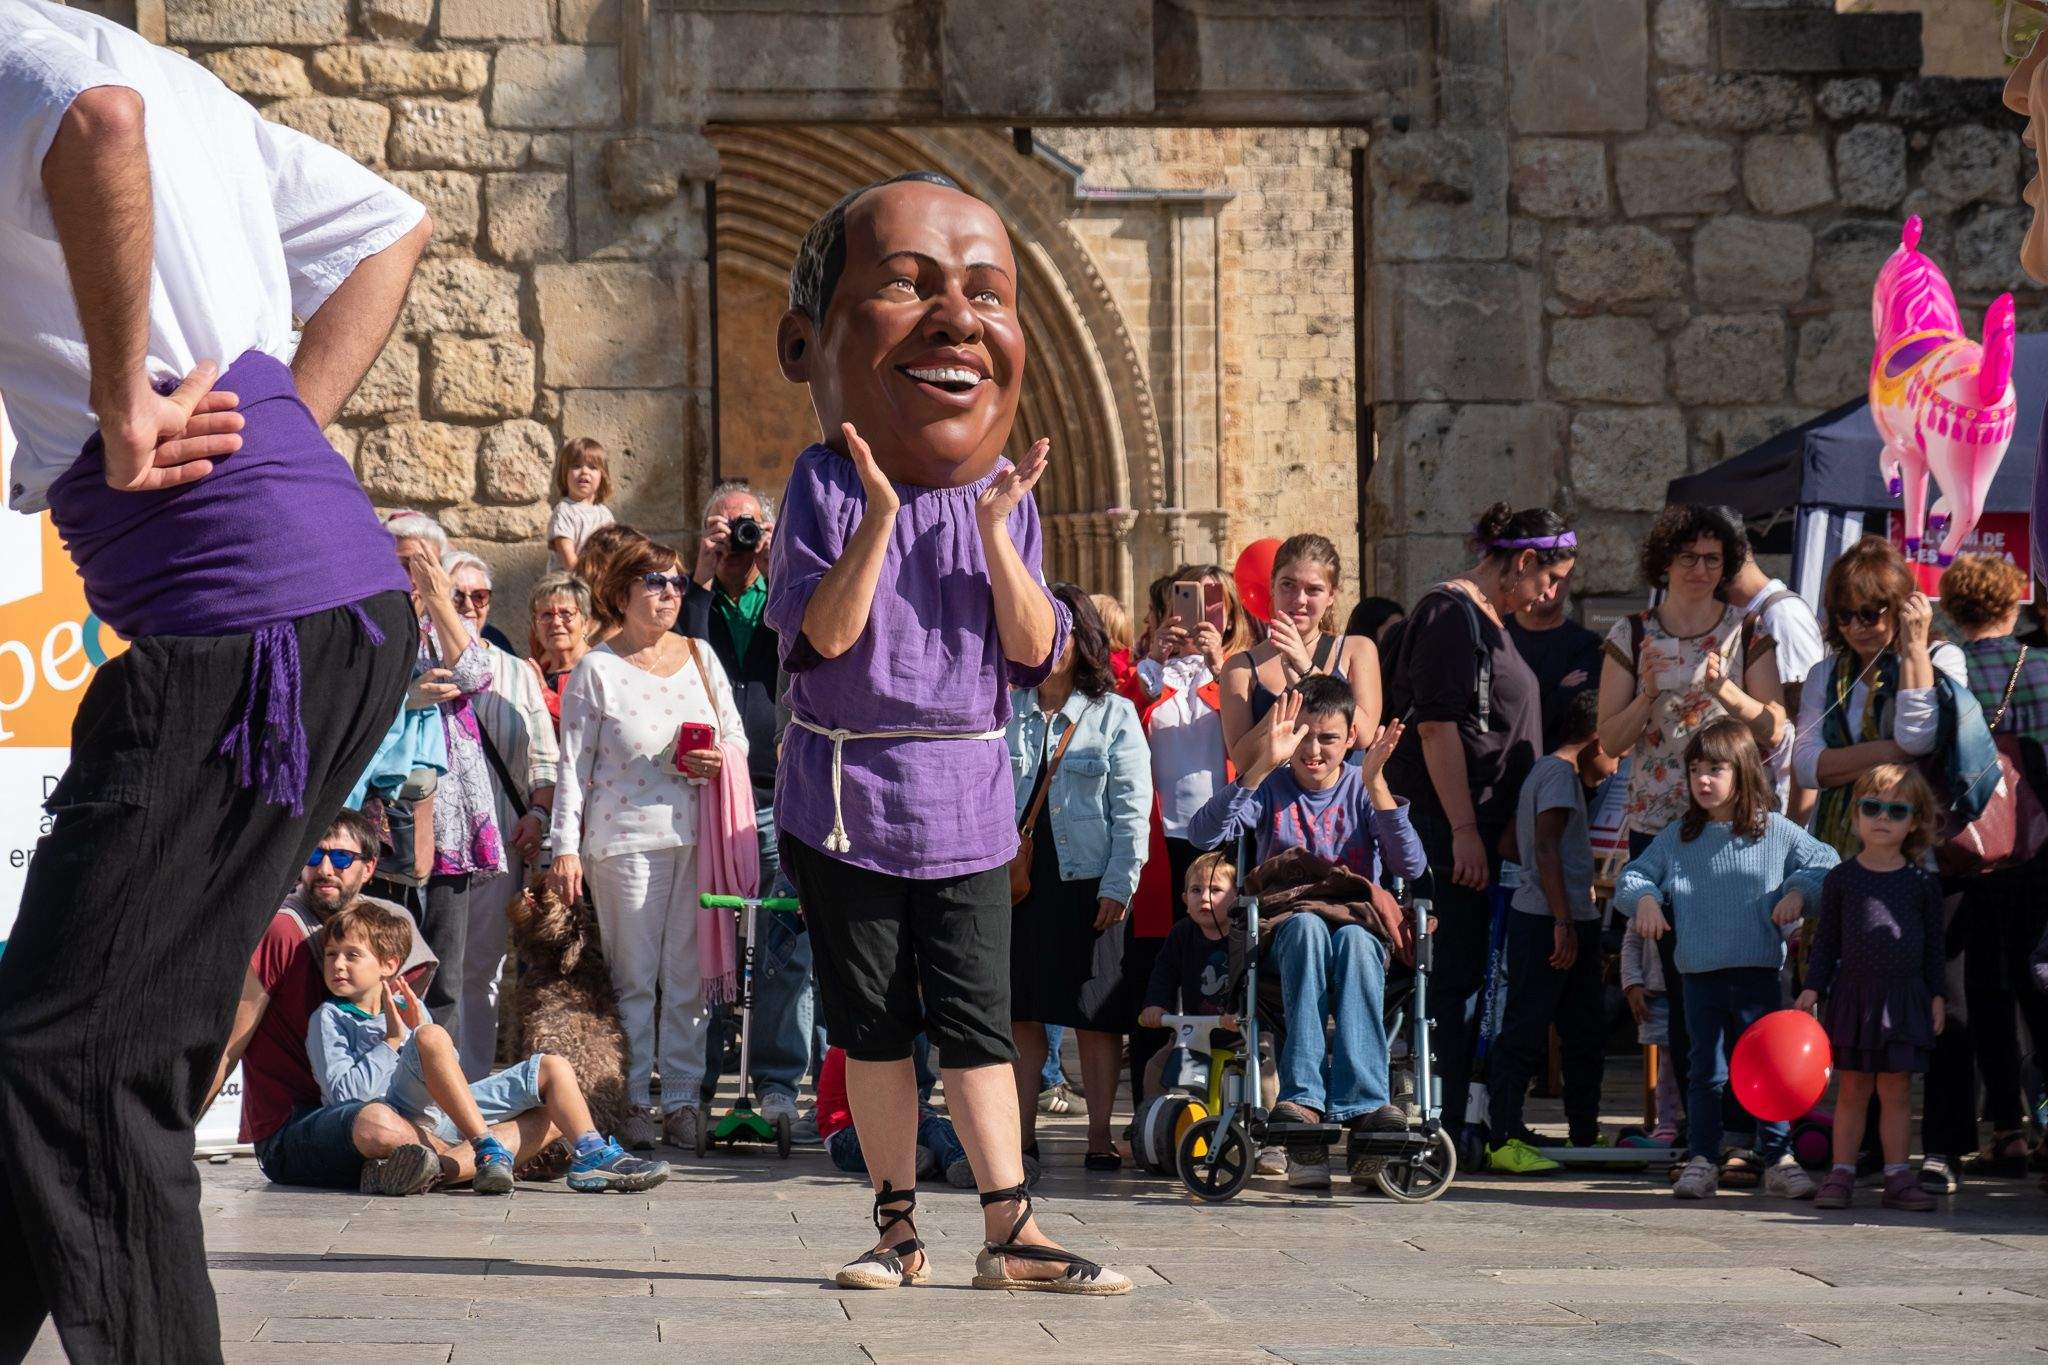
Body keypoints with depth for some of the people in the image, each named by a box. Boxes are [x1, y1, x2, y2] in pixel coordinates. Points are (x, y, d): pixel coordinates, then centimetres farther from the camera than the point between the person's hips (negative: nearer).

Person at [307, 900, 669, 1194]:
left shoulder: (407, 1006, 20)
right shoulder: (329, 1019, 1)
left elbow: (449, 1072, 16)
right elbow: (344, 1094, -12)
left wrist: (417, 1027, 1)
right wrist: (393, 1041, -9)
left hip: (447, 1115, 7)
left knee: (551, 1068, 6)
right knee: (433, 1037, -32)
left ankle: (592, 1156, -16)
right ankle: (487, 1151, -37)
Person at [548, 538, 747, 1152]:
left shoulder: (701, 658, 12)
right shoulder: (597, 670, 1)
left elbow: (737, 735, 19)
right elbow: (573, 765, 0)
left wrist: (722, 760, -4)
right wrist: (564, 846, -5)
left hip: (696, 836, 4)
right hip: (626, 840, -4)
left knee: (689, 977, 4)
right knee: (634, 978, -1)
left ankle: (682, 1100, 10)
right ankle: (630, 1103, 5)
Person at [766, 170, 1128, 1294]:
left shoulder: (1005, 495, 4)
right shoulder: (825, 486, -6)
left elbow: (1038, 653, -3)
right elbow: (821, 633, -17)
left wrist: (995, 534, -14)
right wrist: (878, 519, -24)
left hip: (965, 804, 2)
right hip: (845, 797, -2)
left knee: (976, 1018, -1)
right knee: (871, 1021, 5)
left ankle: (1010, 1228, -1)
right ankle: (897, 1221, 14)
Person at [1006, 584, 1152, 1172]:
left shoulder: (1114, 715, 2)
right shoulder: (1004, 713, 11)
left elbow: (1132, 809, -2)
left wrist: (1120, 884, -9)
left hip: (1087, 880, -3)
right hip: (1015, 878, 3)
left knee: (1095, 1014, -1)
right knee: (1019, 1011, 4)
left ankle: (1101, 1135, 4)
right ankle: (1021, 1131, 11)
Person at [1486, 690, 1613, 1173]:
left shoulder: (1545, 771, 20)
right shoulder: (1560, 773, -10)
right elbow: (1546, 848, -19)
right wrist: (1563, 921, -22)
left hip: (1570, 921, 11)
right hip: (1549, 921, -11)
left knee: (1585, 1031, 14)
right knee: (1525, 1030, -9)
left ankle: (1586, 1135, 21)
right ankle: (1503, 1139, -8)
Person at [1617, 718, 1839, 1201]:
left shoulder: (1777, 832, 3)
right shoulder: (1677, 838, 8)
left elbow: (1827, 867, 7)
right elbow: (1633, 875, 15)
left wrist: (1798, 893, -9)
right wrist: (1644, 898, -4)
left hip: (1758, 973, -1)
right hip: (1700, 976, 1)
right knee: (1706, 1072, 5)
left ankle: (1778, 1160, 9)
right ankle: (1702, 1161, 12)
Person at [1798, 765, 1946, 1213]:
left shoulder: (1922, 883, 4)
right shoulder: (1841, 879, 3)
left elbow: (1934, 944, 8)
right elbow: (1826, 940, 6)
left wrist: (1936, 995, 4)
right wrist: (1812, 988, -1)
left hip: (1904, 996, 0)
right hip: (1853, 993, 0)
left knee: (1896, 1089, 1)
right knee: (1851, 1089, 3)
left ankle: (1896, 1175, 6)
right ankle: (1842, 1173, 8)